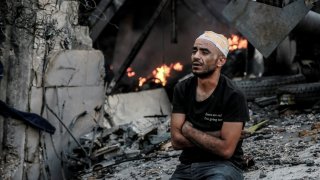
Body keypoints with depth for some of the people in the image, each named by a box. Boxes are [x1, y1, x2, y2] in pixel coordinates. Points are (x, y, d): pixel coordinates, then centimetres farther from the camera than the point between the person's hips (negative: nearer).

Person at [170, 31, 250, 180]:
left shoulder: (233, 96, -13)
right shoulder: (182, 89, 2)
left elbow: (226, 149, -17)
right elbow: (176, 140, -4)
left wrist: (188, 130, -8)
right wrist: (217, 136, -11)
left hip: (222, 166, -4)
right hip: (187, 166, 4)